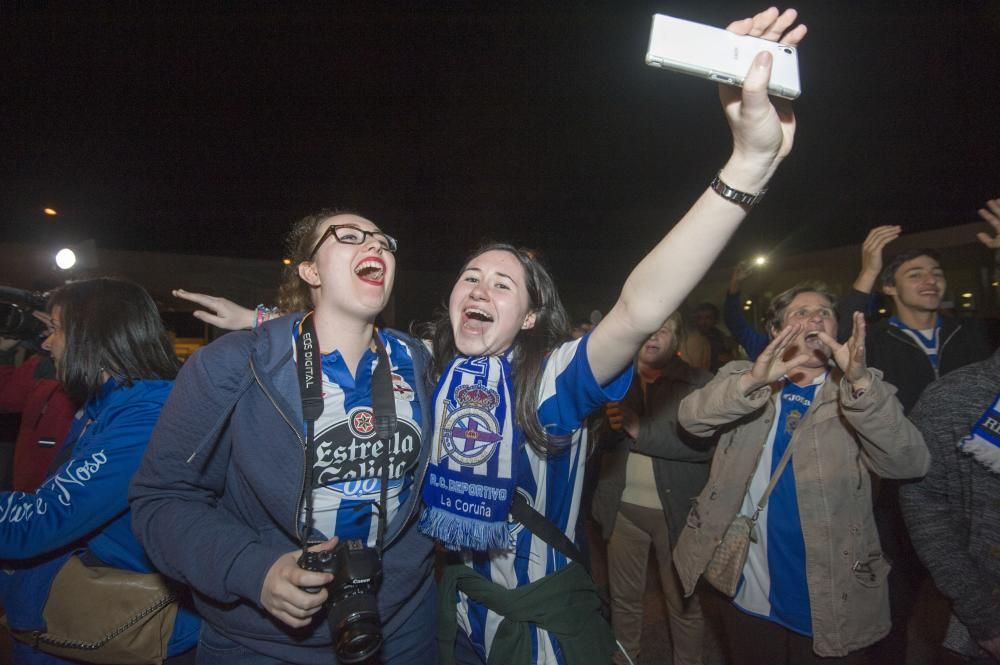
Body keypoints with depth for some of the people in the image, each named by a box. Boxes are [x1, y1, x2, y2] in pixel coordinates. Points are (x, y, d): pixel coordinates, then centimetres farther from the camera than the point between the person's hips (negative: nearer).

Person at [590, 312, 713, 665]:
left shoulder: (698, 383, -8)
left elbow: (704, 443, -20)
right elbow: (596, 440, 0)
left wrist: (640, 429, -21)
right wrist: (610, 425, -21)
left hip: (676, 509, -3)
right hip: (623, 508, 3)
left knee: (683, 600, 12)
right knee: (624, 595, 18)